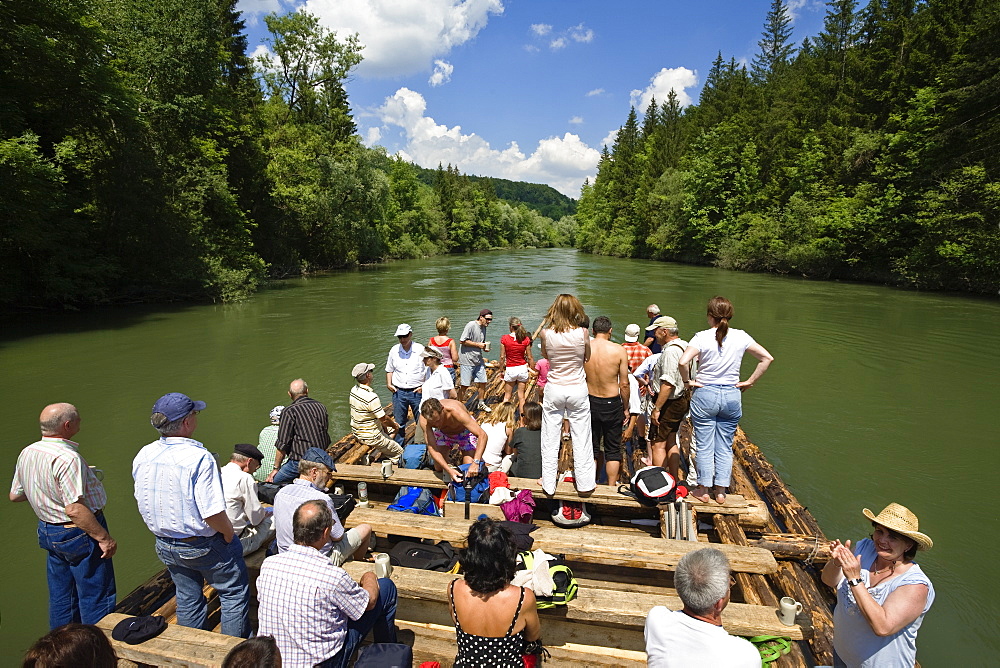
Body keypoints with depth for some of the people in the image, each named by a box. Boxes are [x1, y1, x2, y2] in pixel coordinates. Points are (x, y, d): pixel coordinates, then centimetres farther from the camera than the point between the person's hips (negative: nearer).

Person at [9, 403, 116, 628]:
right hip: (80, 534, -9)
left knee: (60, 598, 23)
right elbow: (75, 510, -29)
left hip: (48, 532, 9)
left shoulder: (26, 453, 1)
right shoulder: (67, 458, -27)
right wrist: (104, 537, -22)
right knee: (96, 600, 5)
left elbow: (15, 495, 14)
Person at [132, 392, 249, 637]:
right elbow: (213, 514, -29)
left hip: (164, 545, 7)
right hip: (203, 546, -6)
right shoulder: (199, 458, -29)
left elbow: (142, 501, 7)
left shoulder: (142, 456, -6)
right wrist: (229, 534, -10)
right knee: (234, 594, 14)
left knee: (187, 599, 24)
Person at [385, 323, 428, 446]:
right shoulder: (394, 350, 4)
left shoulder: (420, 350, -6)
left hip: (416, 391, -2)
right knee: (399, 422, 11)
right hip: (398, 391, 2)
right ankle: (398, 447, 26)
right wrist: (389, 384, 4)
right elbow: (389, 369, 17)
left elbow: (429, 370, 0)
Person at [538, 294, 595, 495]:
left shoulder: (546, 333, -11)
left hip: (554, 389, 1)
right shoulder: (582, 333, -12)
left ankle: (548, 484, 21)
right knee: (581, 439, 11)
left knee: (550, 439, 11)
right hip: (577, 389, 0)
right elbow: (588, 358, 4)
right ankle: (584, 484, 22)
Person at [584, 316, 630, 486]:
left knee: (591, 448, 16)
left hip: (589, 402, 2)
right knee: (613, 449, 13)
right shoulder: (619, 350, -12)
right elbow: (624, 384, -8)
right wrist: (625, 408, 5)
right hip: (612, 404, -2)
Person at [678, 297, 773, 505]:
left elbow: (683, 362, -25)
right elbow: (767, 358, 1)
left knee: (704, 446, 8)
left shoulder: (702, 337, -12)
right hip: (732, 396, 3)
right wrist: (750, 382, 5)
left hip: (705, 395, -3)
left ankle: (703, 489, 18)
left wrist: (687, 381, -8)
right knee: (725, 447, 14)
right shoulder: (741, 337, -1)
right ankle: (721, 491, 21)